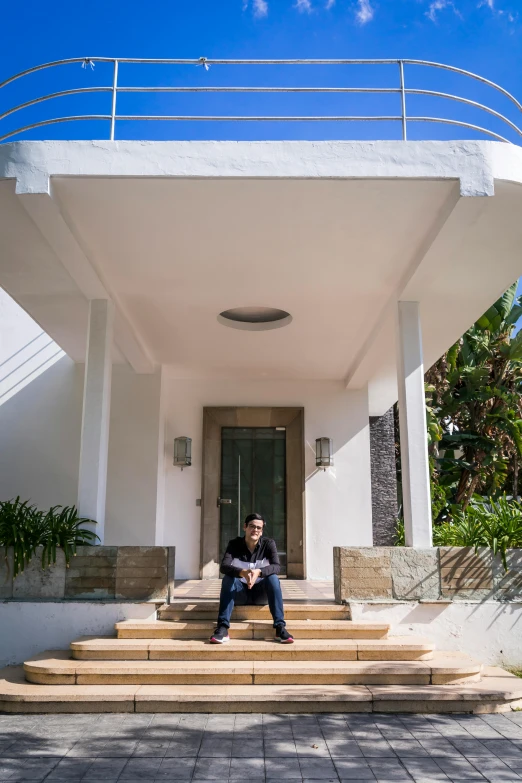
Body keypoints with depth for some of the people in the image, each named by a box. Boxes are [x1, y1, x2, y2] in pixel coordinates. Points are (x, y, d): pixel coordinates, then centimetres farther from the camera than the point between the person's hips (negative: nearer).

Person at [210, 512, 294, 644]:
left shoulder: (269, 543, -7)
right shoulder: (234, 544, -7)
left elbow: (277, 567, -22)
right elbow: (224, 567, -24)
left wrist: (258, 572, -43)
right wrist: (243, 573, -44)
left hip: (261, 594, 0)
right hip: (240, 594, 0)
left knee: (273, 578, -29)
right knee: (228, 578, -29)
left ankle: (280, 627, -32)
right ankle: (223, 628, -37)